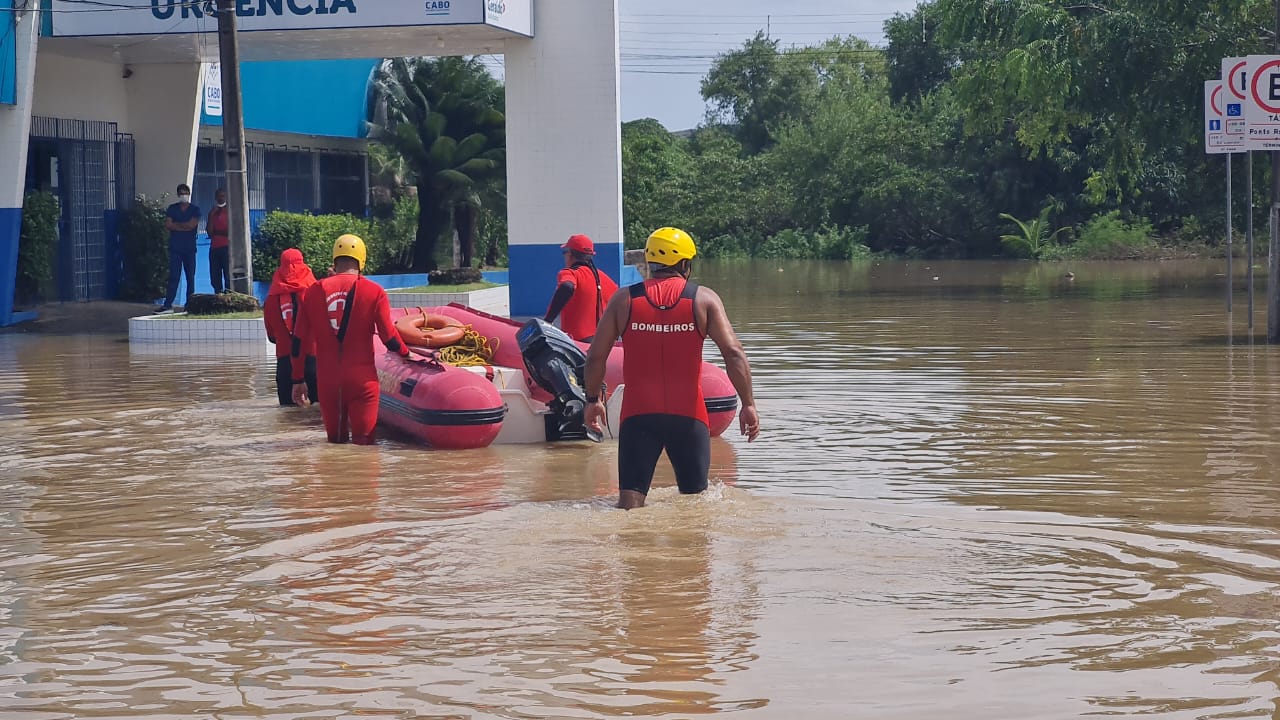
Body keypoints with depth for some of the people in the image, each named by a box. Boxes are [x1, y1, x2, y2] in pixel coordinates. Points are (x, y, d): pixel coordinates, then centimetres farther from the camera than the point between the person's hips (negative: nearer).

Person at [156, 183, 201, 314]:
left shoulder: (195, 210, 7)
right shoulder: (172, 209, 10)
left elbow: (192, 224, -9)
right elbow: (168, 225, -2)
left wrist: (176, 224, -3)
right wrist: (184, 227, -8)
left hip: (190, 248, 0)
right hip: (175, 248, 0)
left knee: (190, 276, 2)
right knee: (174, 276, -7)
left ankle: (189, 304, 7)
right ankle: (168, 305, -11)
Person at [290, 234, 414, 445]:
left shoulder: (312, 292, 4)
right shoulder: (374, 292, -3)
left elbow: (299, 342, 6)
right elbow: (389, 338, -3)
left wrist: (298, 380, 14)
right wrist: (405, 352, 18)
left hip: (327, 380, 2)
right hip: (362, 379, -2)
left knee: (335, 442, 13)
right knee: (363, 444, -1)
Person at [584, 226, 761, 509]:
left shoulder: (624, 300, 4)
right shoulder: (704, 299, 0)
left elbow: (596, 356, 3)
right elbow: (733, 353, -8)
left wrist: (593, 400, 17)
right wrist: (748, 404, -3)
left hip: (637, 413, 0)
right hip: (688, 413, 0)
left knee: (630, 504, -2)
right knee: (695, 499, 16)